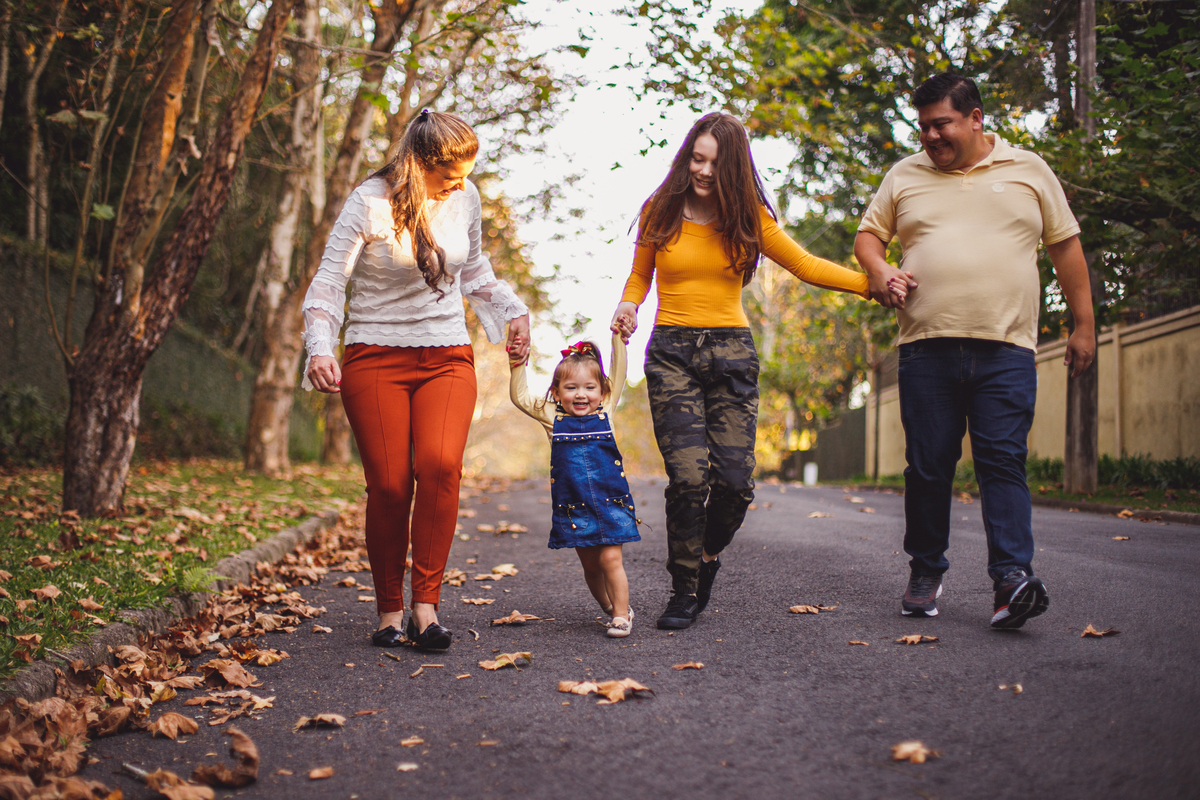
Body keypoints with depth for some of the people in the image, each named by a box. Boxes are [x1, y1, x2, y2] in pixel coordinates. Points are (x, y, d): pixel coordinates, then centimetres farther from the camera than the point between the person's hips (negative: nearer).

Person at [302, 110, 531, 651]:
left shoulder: (465, 199, 5)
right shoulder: (369, 204, -10)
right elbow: (329, 281, -11)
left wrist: (512, 310, 16)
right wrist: (320, 348, -26)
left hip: (446, 356, 3)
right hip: (376, 358, -3)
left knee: (440, 465, -20)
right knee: (389, 484, -9)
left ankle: (426, 605, -13)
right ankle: (389, 610, 9)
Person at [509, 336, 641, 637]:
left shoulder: (605, 412, 4)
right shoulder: (552, 418, 4)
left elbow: (619, 375, 6)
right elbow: (520, 397, 7)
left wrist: (618, 339, 2)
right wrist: (517, 366, -3)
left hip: (610, 502, -1)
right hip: (573, 507, 1)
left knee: (610, 558, -8)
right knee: (590, 565, 8)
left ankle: (621, 614, 1)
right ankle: (610, 607, 27)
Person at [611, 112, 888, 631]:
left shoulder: (748, 217, 5)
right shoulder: (659, 213, 5)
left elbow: (804, 265, 8)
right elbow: (640, 276, 18)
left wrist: (870, 284, -3)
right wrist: (628, 305, -4)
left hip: (731, 352, 1)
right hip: (671, 351, -1)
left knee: (734, 479, -9)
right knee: (688, 475, -14)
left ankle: (708, 556, 23)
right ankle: (683, 591, 3)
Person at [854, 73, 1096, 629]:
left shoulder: (1028, 171, 12)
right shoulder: (904, 176, 14)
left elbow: (1066, 246, 14)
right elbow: (868, 235, 19)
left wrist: (1083, 324, 12)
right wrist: (877, 269, -5)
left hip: (1006, 347, -1)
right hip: (927, 347, 2)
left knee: (1003, 461, -10)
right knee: (928, 465, 3)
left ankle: (1013, 578, -15)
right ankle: (925, 573, 16)